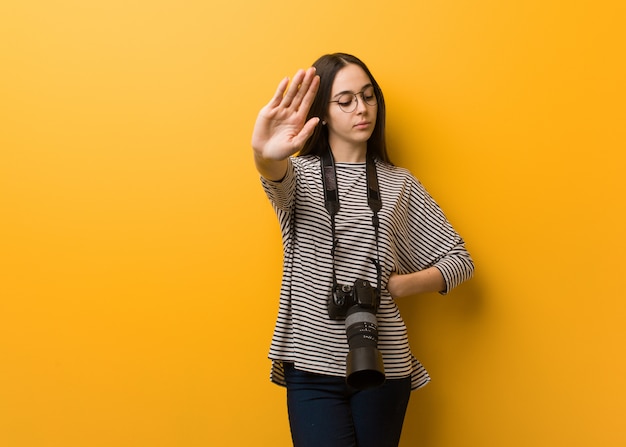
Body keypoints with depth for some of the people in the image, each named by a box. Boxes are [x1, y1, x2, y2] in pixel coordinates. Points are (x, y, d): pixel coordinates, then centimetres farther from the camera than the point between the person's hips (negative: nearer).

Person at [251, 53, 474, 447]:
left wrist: (397, 285, -8)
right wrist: (266, 157, -47)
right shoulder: (299, 172, 3)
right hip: (312, 363, -2)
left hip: (383, 364, 2)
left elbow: (459, 259, 8)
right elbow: (278, 179, -23)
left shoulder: (399, 184, 8)